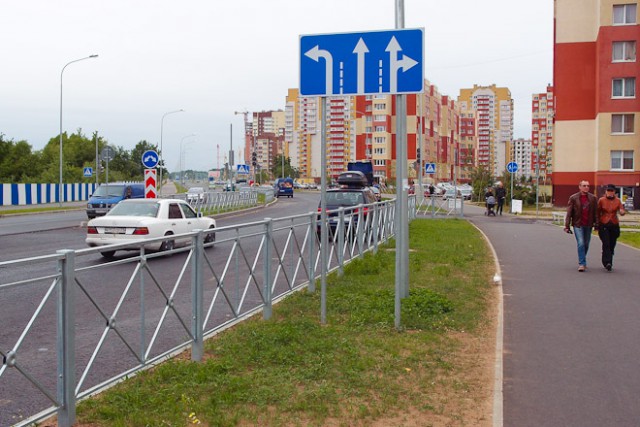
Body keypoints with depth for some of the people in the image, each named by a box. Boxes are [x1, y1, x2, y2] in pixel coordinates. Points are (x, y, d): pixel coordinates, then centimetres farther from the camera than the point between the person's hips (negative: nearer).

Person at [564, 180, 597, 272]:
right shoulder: (573, 198, -3)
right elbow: (569, 213, -4)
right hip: (578, 225, -3)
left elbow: (595, 212, 7)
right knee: (581, 244, -13)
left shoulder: (593, 198, 4)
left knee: (586, 244, 12)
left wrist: (596, 223, 3)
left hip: (588, 225, 3)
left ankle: (581, 261, 31)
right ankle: (582, 264, -11)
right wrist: (567, 226, -8)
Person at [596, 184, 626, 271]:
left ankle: (608, 262, 18)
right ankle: (607, 262, -20)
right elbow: (597, 213, 6)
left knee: (612, 244, 6)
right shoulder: (601, 200, 0)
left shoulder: (618, 201, 4)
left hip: (614, 225, 2)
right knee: (606, 244, -14)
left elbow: (621, 212, -4)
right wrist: (597, 224, 3)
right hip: (603, 225, -2)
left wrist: (622, 211, -28)